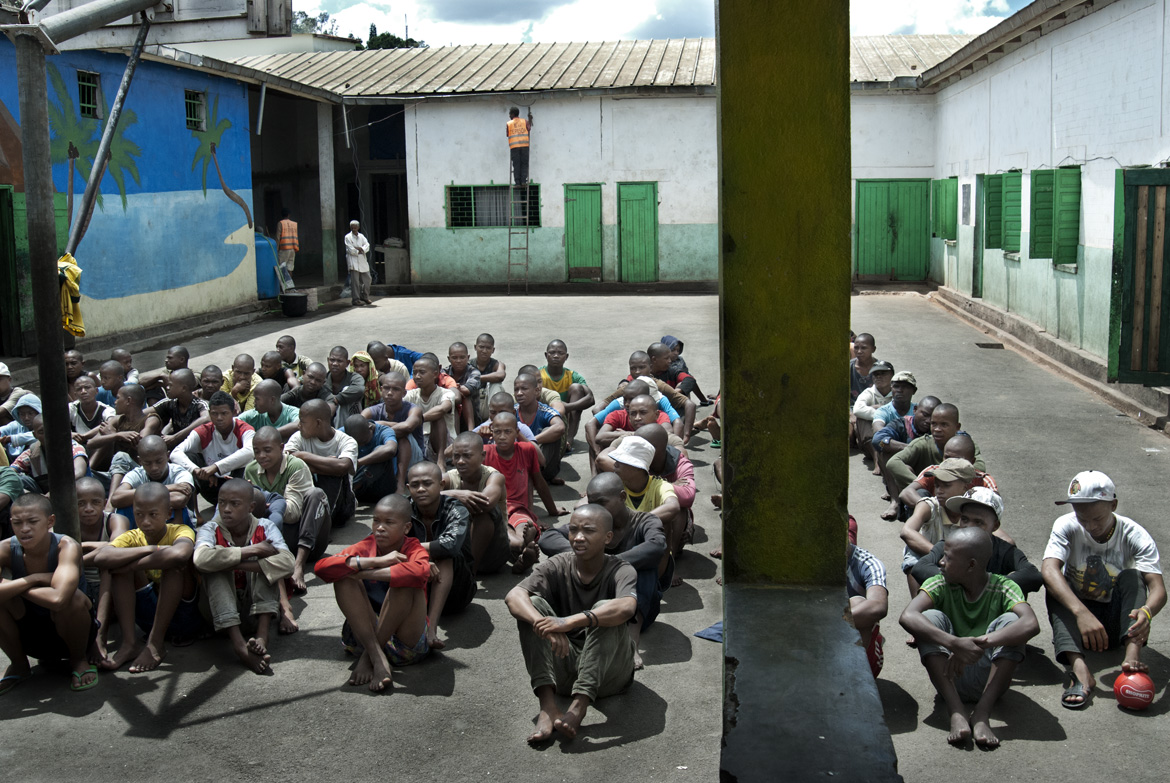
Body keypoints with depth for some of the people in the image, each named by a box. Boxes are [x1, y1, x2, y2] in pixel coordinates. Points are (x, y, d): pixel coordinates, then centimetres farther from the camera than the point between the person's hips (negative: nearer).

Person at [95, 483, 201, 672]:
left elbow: (179, 554, -41)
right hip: (150, 618, 4)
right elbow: (101, 559, -26)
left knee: (174, 560, -28)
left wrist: (130, 566, -31)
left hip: (186, 614, -4)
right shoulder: (132, 537, -2)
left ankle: (156, 643, -25)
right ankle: (129, 643, -19)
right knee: (121, 559, -15)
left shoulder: (180, 531, -12)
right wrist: (151, 549, -31)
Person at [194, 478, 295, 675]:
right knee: (215, 570, -27)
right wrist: (251, 551, -32)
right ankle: (239, 644, -42)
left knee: (264, 565, -23)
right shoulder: (211, 530, -11)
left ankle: (262, 635, -34)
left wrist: (236, 564, -34)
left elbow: (286, 563, -29)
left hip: (258, 601, 0)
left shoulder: (265, 528, -10)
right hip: (224, 604, 0)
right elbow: (201, 559, -37)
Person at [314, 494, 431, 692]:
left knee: (407, 582, -27)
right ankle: (377, 658, -28)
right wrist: (376, 561, -23)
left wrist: (365, 573, -26)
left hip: (406, 643, -3)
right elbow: (321, 567, -16)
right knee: (345, 577, -17)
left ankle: (367, 658, -19)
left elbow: (420, 572, -34)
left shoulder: (414, 551, -5)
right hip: (363, 635, 3)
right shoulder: (365, 548, 3)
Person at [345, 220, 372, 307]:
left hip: (362, 261, 6)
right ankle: (355, 299, -8)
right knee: (355, 281, -9)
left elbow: (367, 246, 3)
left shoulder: (361, 236, 17)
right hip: (353, 261, -6)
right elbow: (351, 250, -10)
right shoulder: (348, 237, 0)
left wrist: (361, 249, -14)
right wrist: (359, 251, -3)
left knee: (366, 279, 8)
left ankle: (365, 297, 22)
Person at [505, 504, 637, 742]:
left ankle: (579, 705, -34)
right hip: (565, 667, 3)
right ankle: (547, 706, -31)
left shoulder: (621, 571, -10)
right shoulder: (558, 567, -2)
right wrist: (543, 625, -41)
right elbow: (513, 595, -20)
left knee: (604, 609, -28)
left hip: (607, 672, -3)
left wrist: (569, 622, -45)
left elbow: (626, 607, -34)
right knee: (533, 604, -18)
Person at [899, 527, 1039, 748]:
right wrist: (954, 643, -40)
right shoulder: (940, 585, -5)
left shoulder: (1003, 588, -7)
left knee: (1010, 620, -22)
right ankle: (956, 713, -30)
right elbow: (907, 617, -26)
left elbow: (1031, 624, -29)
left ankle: (981, 715, -29)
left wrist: (981, 643, -40)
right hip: (949, 676, 1)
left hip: (990, 679, -1)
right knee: (931, 618, -21)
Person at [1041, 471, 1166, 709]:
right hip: (1076, 618, 0)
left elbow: (1158, 588, -25)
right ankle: (1079, 668, -48)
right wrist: (1082, 613, -48)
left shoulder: (1134, 535, -12)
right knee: (1055, 585, -28)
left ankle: (1132, 657, -44)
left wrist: (1147, 611, -49)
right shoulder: (1067, 526, -14)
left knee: (1132, 576, -24)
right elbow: (1048, 570, -32)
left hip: (1115, 622, 0)